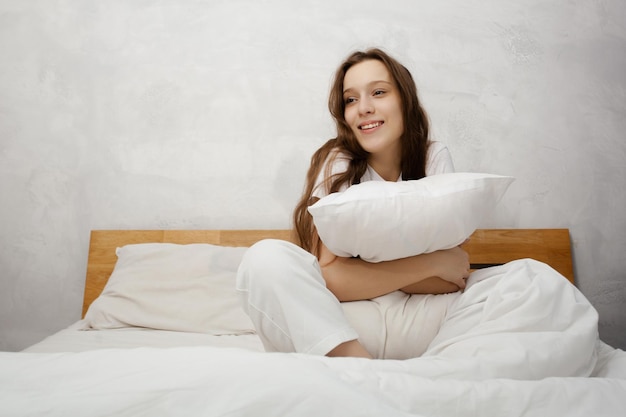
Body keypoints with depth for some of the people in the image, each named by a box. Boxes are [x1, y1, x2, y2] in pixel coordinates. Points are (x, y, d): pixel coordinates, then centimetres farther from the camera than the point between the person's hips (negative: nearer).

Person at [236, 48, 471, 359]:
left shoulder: (434, 158, -1)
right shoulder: (338, 163, -8)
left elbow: (452, 280, -7)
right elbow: (329, 275, -21)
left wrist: (362, 273, -17)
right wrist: (433, 263, -20)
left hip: (422, 318, 2)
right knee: (265, 259, -28)